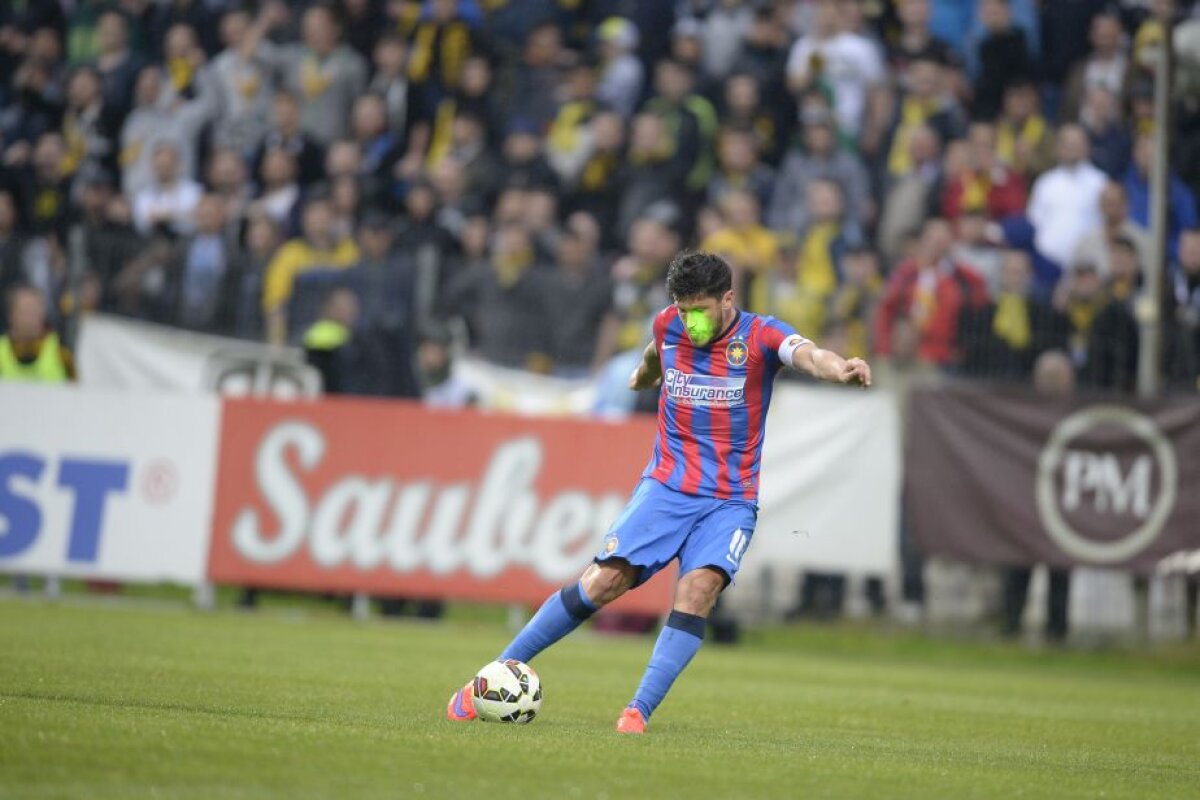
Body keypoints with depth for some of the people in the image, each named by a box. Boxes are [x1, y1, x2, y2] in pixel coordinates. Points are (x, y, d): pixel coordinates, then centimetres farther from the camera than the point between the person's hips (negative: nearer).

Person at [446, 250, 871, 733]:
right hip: (665, 487, 2)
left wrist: (839, 369, -56)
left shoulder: (759, 336, -11)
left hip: (730, 500, -2)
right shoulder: (668, 324, 0)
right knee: (604, 581, -11)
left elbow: (806, 353, -33)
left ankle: (639, 711, -21)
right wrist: (644, 373, 49)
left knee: (699, 589, -25)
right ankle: (495, 676, -2)